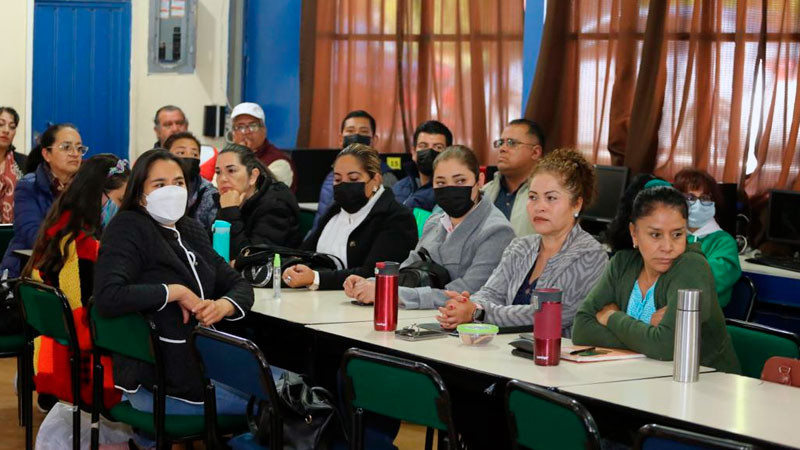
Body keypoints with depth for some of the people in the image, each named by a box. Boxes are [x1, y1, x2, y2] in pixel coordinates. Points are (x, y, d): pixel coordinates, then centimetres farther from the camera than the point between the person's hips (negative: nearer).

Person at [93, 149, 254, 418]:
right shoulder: (127, 229, -9)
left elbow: (238, 285, 14)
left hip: (201, 362, 8)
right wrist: (175, 292, -18)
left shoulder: (190, 230, 15)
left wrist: (223, 306, -10)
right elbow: (107, 298, -25)